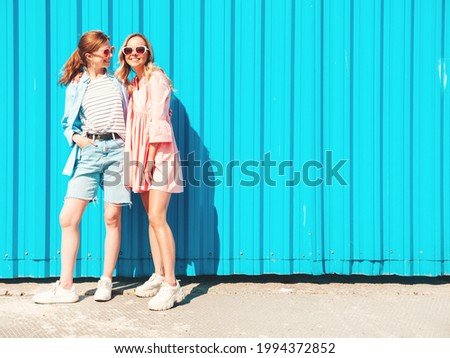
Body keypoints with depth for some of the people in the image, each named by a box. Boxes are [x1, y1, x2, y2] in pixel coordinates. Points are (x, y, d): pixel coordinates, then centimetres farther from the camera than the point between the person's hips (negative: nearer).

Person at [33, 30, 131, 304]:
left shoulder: (117, 81, 13)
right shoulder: (76, 87, 11)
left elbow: (128, 115, 12)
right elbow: (68, 124, 15)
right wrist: (77, 138, -6)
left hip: (117, 149, 0)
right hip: (89, 151, 0)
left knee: (113, 218, 0)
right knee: (68, 218, -8)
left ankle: (106, 282, 13)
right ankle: (66, 287, 1)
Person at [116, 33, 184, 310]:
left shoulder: (156, 78, -7)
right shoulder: (132, 84, 17)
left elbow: (158, 120, -14)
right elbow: (132, 123, 16)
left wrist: (151, 160, -18)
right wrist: (142, 162, 6)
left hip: (159, 154, -8)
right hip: (140, 156, 8)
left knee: (157, 218, -14)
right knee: (152, 218, 9)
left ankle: (171, 285, -13)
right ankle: (158, 276, 16)